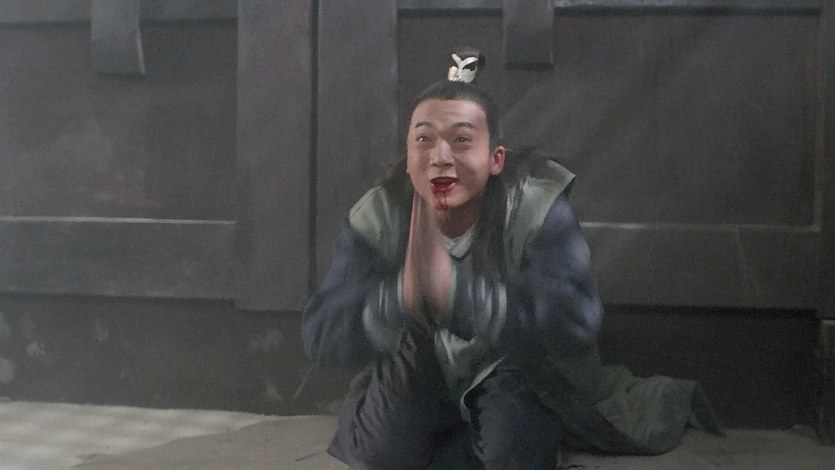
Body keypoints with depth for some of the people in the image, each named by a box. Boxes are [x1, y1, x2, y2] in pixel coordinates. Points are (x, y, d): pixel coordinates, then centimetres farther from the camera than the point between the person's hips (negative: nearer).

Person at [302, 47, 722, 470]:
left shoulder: (538, 211, -27)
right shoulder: (376, 220, -21)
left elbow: (577, 322, -40)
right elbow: (321, 336, -28)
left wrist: (456, 291, -53)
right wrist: (402, 294, -49)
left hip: (518, 375, -1)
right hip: (418, 383, 2)